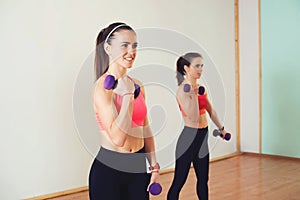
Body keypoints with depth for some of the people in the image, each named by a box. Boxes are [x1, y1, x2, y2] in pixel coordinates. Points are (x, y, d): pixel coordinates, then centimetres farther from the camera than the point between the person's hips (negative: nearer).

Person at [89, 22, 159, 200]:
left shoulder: (137, 85, 6)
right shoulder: (103, 87, -16)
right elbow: (118, 138, -25)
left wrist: (154, 166, 12)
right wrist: (128, 95, -23)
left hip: (138, 166, 6)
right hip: (109, 169, -6)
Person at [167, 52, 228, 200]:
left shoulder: (200, 88, 8)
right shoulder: (182, 91, -16)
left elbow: (210, 110, 22)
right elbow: (193, 118, -23)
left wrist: (221, 128, 29)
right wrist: (193, 94, -27)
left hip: (203, 137, 8)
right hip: (189, 137, -8)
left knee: (203, 180, 17)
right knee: (179, 182, -1)